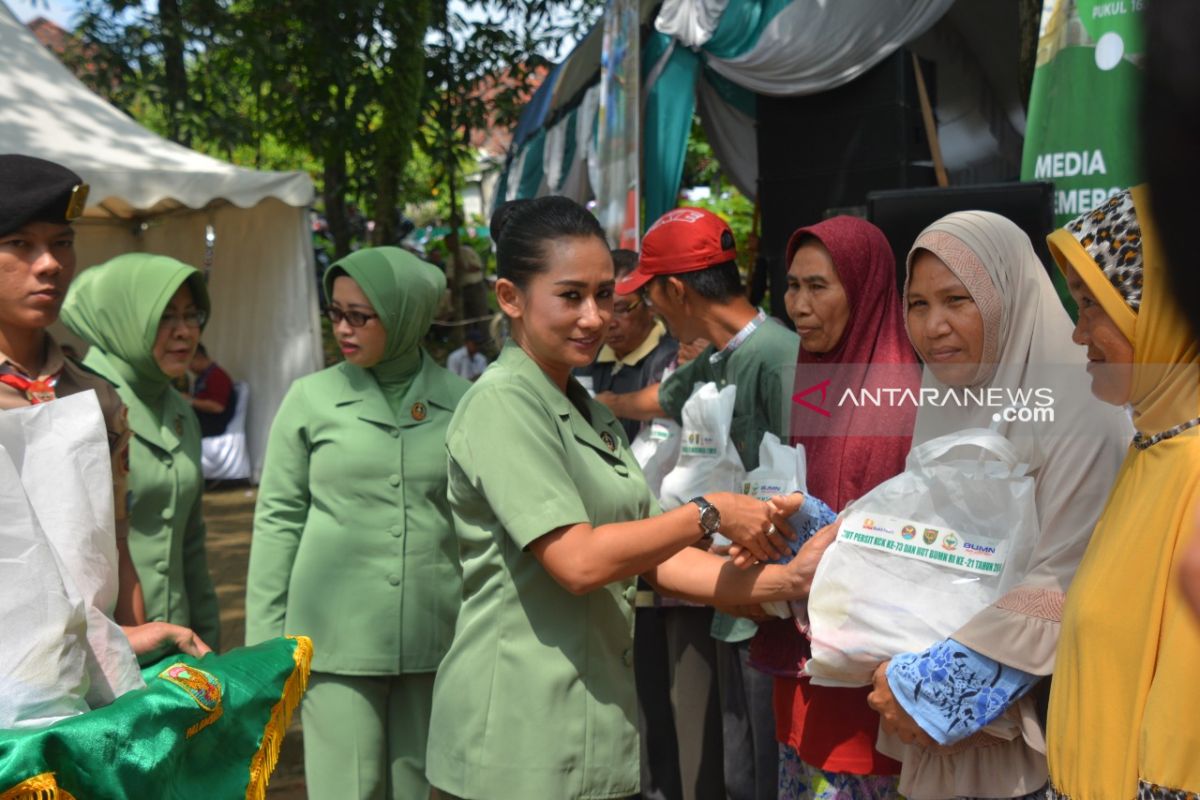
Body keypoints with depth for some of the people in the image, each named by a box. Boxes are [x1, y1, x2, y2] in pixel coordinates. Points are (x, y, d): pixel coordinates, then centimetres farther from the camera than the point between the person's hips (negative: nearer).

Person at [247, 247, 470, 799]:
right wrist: (264, 645, 0)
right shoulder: (312, 398, 1)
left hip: (434, 639, 1)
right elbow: (278, 519, 3)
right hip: (336, 638, -1)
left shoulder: (459, 402, 3)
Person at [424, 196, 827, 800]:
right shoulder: (503, 403, -13)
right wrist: (711, 513, -10)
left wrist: (783, 581, -4)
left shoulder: (591, 413, 15)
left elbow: (656, 560, 9)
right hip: (523, 735, -8)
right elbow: (579, 561, -21)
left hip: (594, 723, 8)